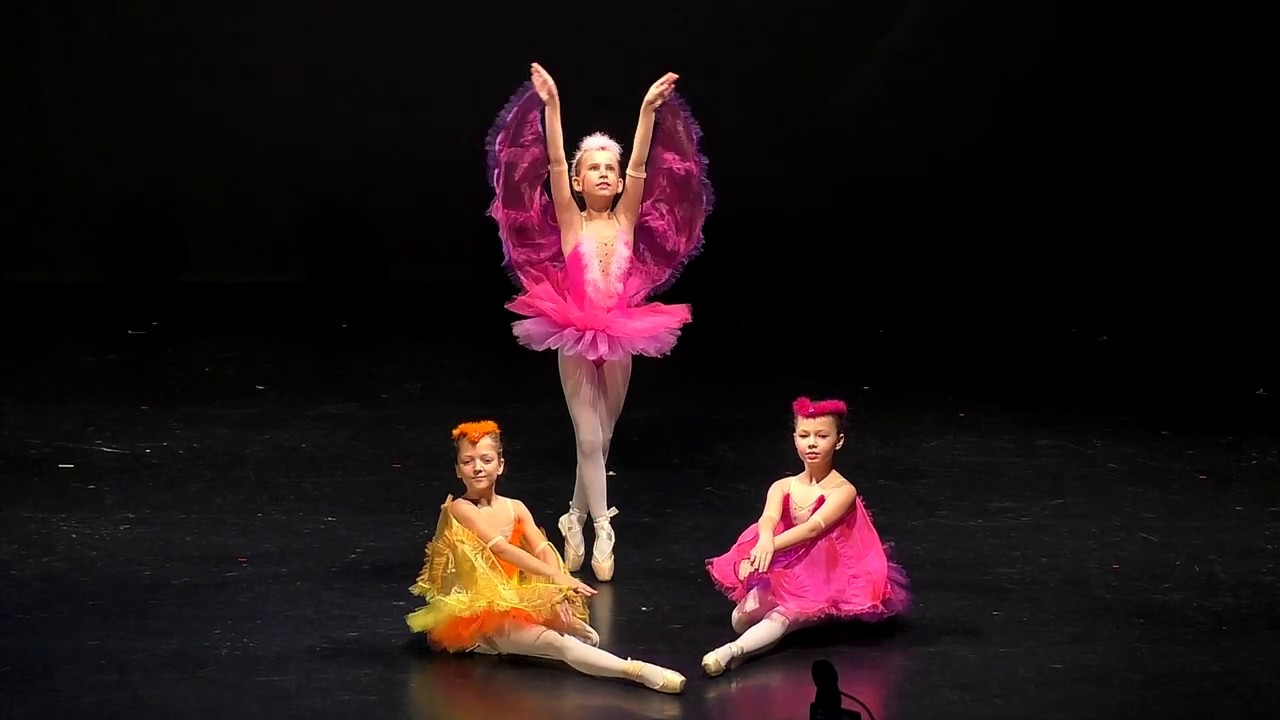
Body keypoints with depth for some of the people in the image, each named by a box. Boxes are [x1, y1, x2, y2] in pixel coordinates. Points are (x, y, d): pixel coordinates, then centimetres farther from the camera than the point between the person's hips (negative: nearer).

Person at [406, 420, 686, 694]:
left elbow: (544, 550, -5)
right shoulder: (460, 509, -11)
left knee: (589, 637, -15)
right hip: (478, 614, -7)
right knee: (558, 643, -31)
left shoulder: (515, 508, 7)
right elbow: (502, 549, -22)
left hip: (517, 603, 7)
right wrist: (558, 577, -30)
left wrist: (558, 591, -25)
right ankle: (637, 672, -42)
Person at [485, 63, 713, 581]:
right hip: (576, 336, -3)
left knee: (602, 439, 13)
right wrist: (549, 106, -25)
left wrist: (650, 110, -19)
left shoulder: (626, 218, 1)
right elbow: (554, 163, -15)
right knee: (589, 438, -5)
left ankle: (576, 520, 29)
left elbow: (641, 166, -9)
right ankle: (602, 530, 1)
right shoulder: (569, 221, -5)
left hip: (619, 336, 3)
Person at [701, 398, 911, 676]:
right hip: (784, 573, 6)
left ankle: (733, 652, -54)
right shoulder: (783, 487, 3)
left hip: (827, 580, -6)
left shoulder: (843, 492, -10)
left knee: (781, 618, -36)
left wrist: (773, 546, -45)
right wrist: (764, 541, -46)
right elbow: (769, 518, -19)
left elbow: (813, 527, -27)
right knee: (743, 617, -22)